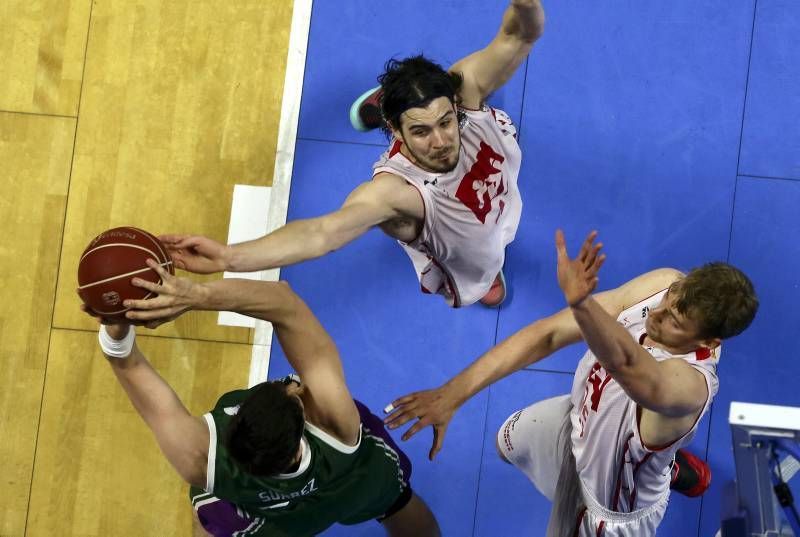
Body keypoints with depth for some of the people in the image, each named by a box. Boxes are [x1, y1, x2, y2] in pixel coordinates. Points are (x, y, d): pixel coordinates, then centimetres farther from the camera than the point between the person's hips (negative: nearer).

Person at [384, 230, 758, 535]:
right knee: (511, 443, 34)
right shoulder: (664, 285, -26)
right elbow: (549, 334, -25)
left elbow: (629, 367, -68)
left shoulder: (690, 383, -44)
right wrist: (452, 395, -30)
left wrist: (581, 302, -87)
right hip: (581, 421, 7)